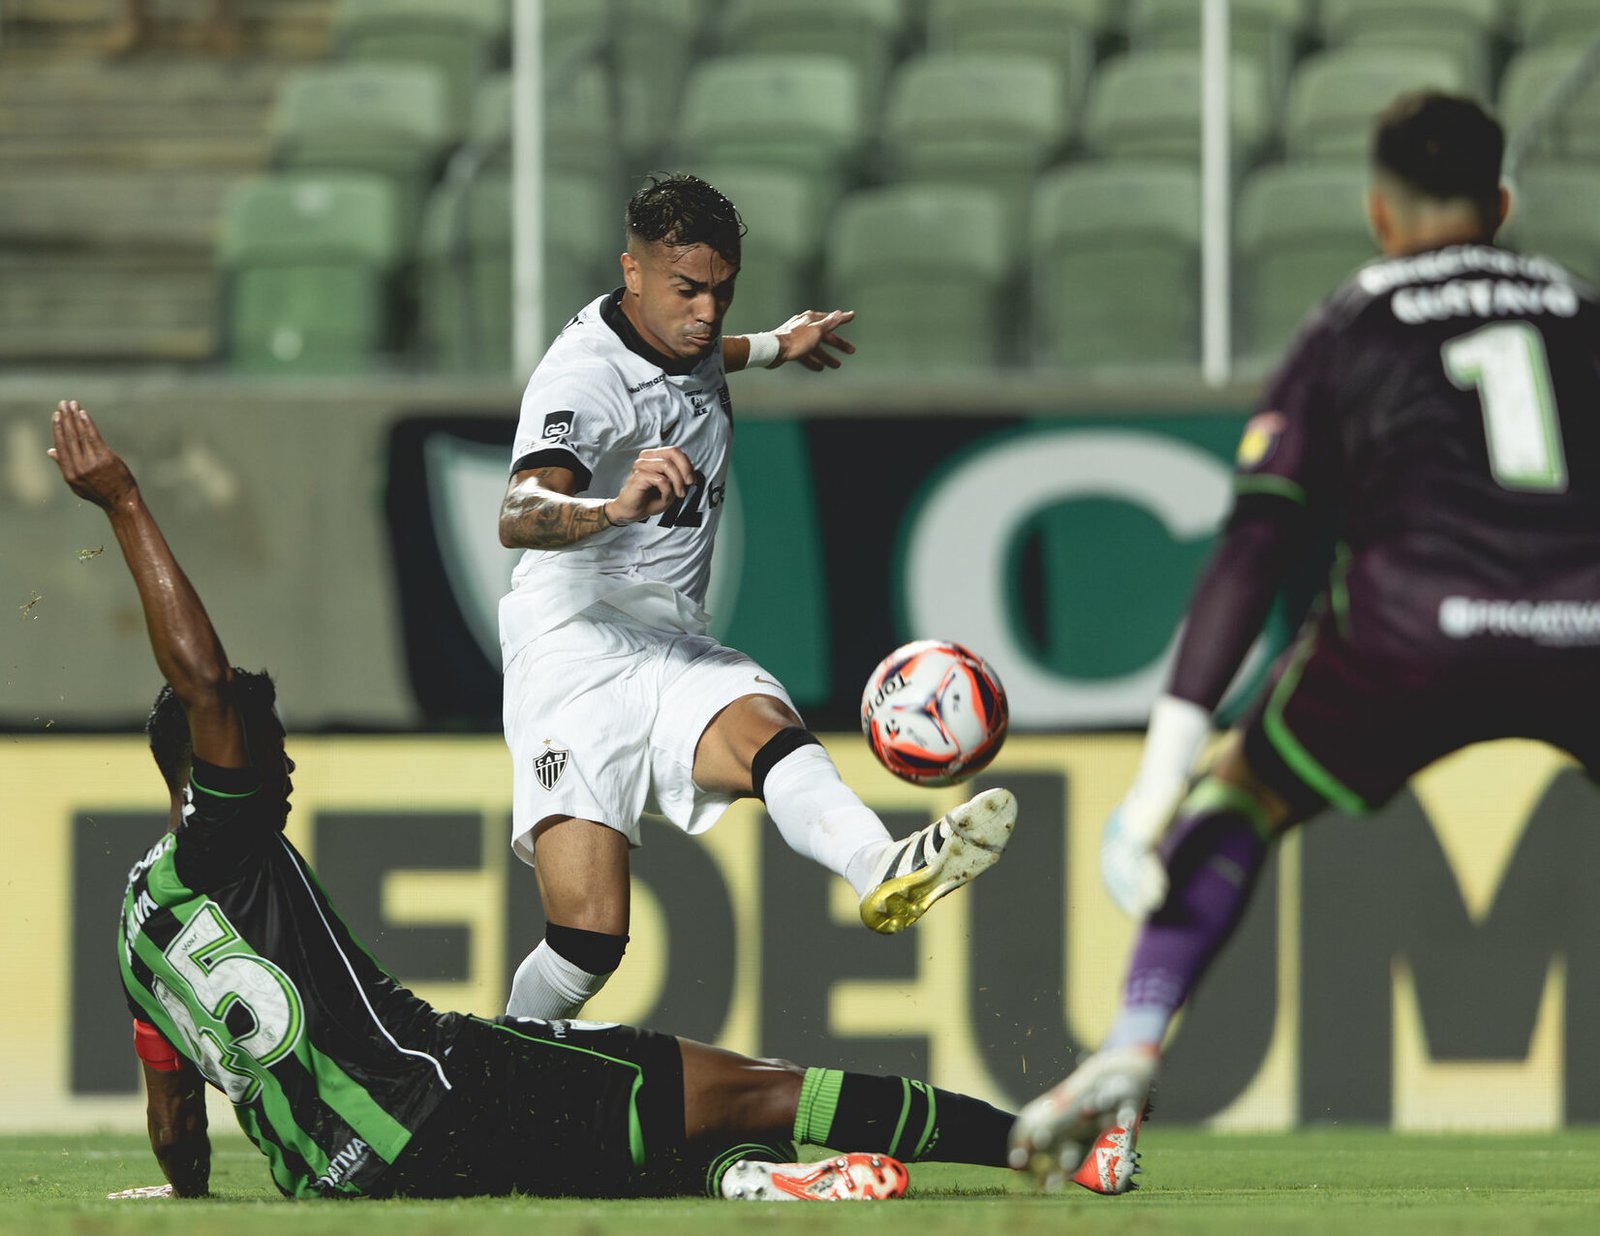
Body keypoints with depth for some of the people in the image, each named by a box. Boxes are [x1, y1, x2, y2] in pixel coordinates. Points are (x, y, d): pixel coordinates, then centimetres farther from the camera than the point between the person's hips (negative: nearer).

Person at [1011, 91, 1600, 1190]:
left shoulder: (1348, 331, 18)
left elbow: (1252, 558, 11)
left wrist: (1164, 769, 8)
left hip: (1415, 626, -1)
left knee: (1239, 800, 23)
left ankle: (1131, 1049, 6)